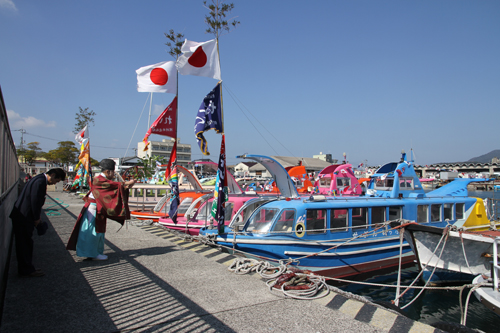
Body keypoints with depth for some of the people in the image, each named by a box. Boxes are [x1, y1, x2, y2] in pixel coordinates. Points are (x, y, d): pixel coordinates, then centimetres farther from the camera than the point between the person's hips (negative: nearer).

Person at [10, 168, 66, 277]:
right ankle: (27, 270, 10)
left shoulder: (40, 180, 12)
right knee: (25, 244, 0)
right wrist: (37, 219, -11)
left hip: (22, 217, 10)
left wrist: (36, 218, 15)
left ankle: (26, 269, 26)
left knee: (25, 244, 16)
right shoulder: (40, 182, -21)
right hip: (23, 218, -10)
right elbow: (35, 201, -22)